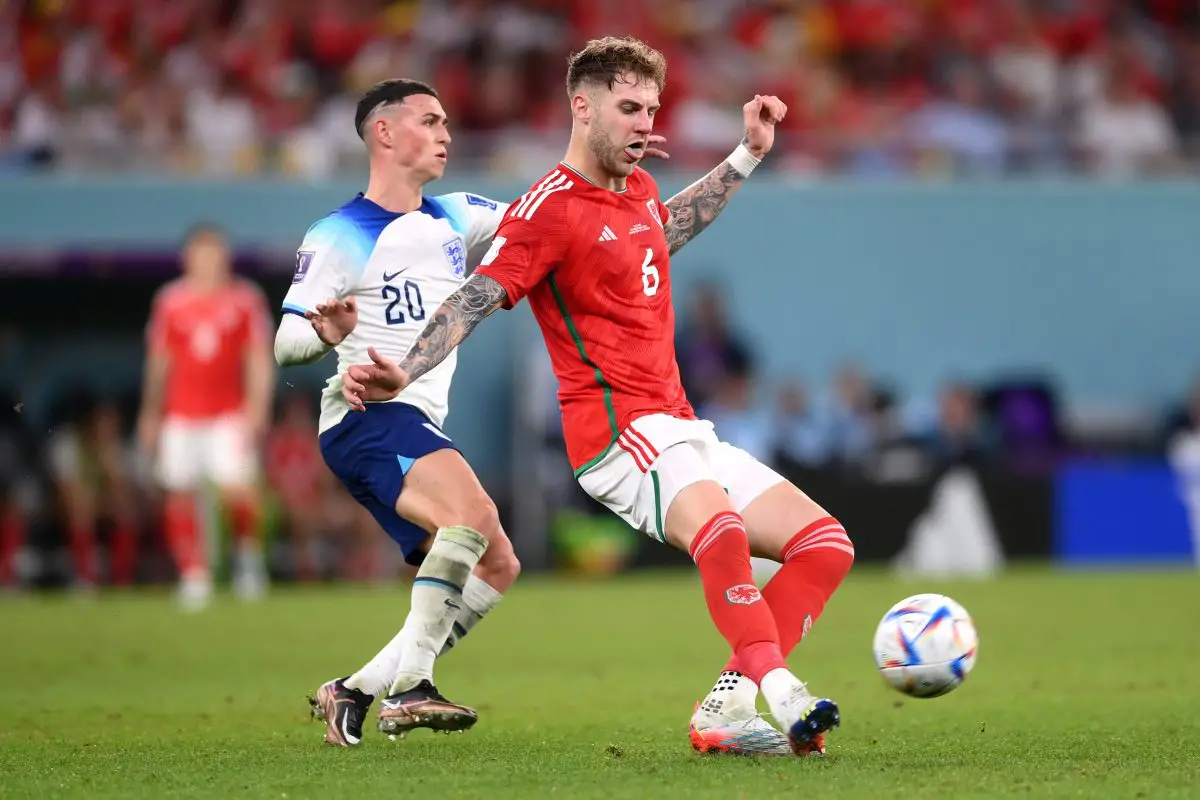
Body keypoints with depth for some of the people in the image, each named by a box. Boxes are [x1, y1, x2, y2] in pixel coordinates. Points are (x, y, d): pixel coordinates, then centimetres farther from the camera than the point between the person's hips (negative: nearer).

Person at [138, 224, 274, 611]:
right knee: (181, 497, -1)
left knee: (237, 490, -15)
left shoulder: (245, 300, 0)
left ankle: (248, 550, 11)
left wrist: (257, 406, -11)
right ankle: (194, 575, 10)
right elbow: (158, 362, 12)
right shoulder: (170, 301, 4)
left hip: (230, 415, -2)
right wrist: (151, 415, 13)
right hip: (182, 415, 2)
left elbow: (259, 360, 1)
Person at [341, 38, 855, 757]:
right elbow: (475, 300, -16)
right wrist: (404, 373, -31)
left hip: (683, 432, 9)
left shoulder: (639, 189, 16)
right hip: (619, 433, -9)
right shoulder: (550, 208, -9)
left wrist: (748, 158, 40)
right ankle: (780, 693, -48)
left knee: (826, 543, -1)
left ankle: (728, 706, -14)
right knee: (720, 523, -38)